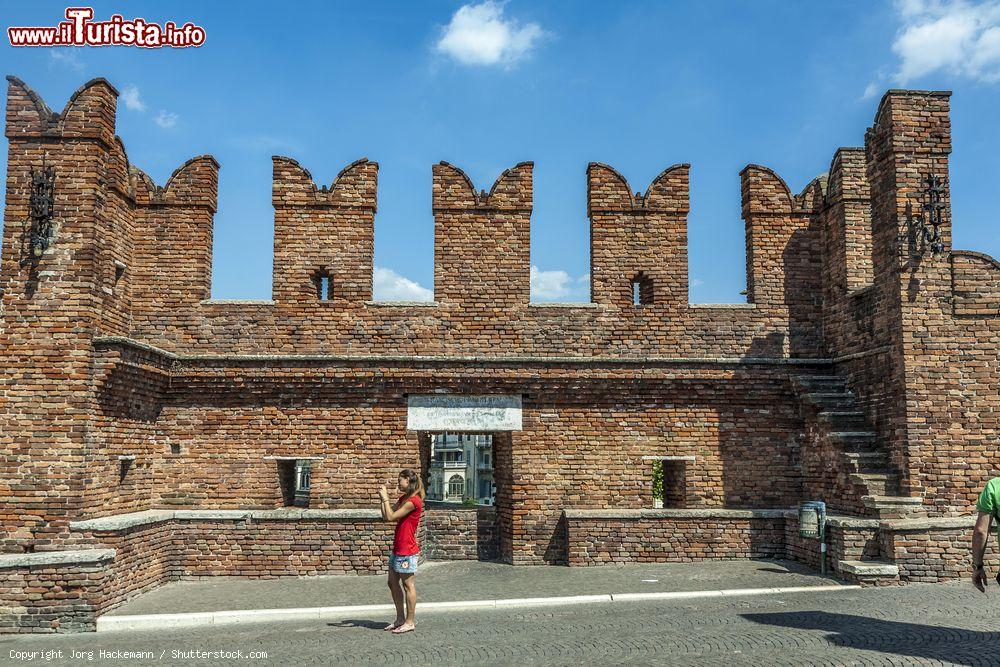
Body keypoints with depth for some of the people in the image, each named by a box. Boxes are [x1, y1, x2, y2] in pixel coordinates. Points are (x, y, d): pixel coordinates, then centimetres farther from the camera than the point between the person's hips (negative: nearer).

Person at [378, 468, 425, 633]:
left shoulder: (413, 500, -17)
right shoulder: (403, 498, 13)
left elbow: (390, 517, -19)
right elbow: (385, 515, 11)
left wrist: (385, 497, -11)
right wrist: (383, 497, 4)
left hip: (407, 550, -10)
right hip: (398, 548, 10)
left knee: (407, 584, -1)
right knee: (393, 583, 13)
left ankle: (410, 622, 8)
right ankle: (400, 619, 23)